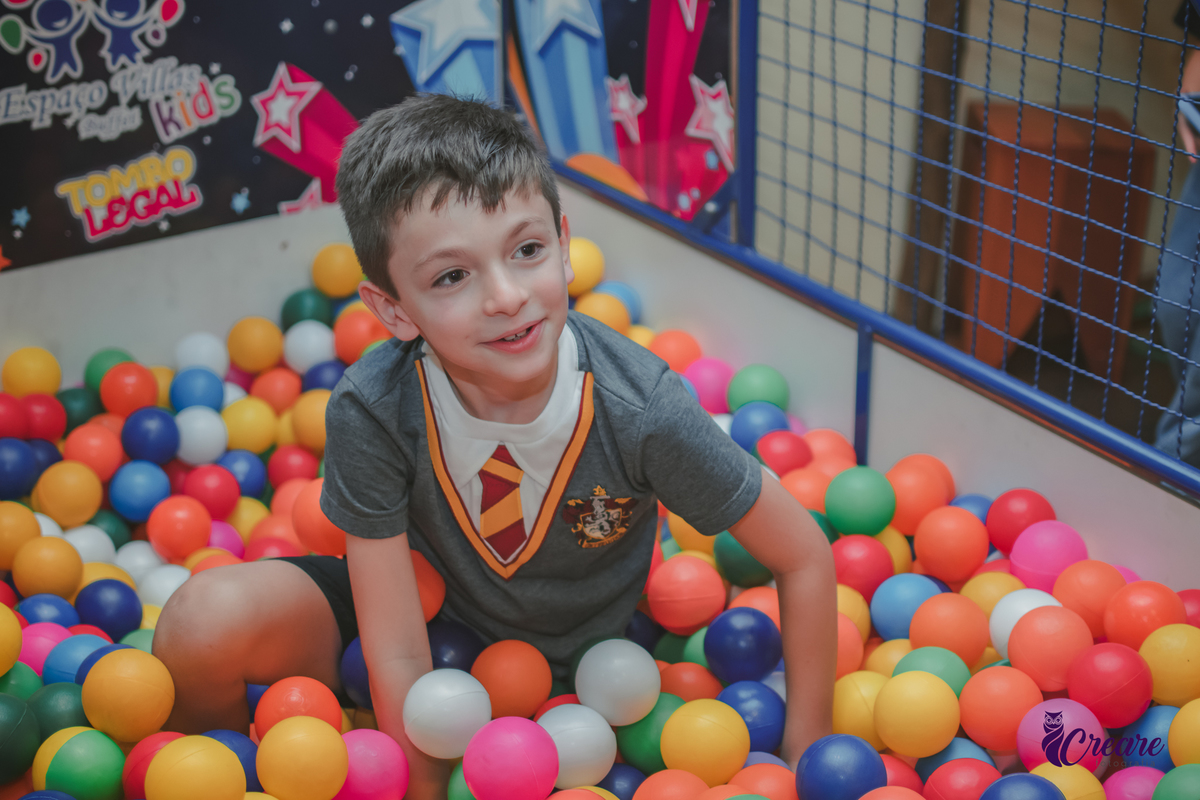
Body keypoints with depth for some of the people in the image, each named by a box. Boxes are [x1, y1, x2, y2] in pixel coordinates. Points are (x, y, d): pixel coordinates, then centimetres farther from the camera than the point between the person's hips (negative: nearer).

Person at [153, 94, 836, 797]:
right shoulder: (371, 411, -29)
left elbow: (806, 557, -16)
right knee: (209, 622, -23)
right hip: (430, 621, 0)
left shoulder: (640, 409, -31)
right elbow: (398, 657, -22)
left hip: (584, 661, 1)